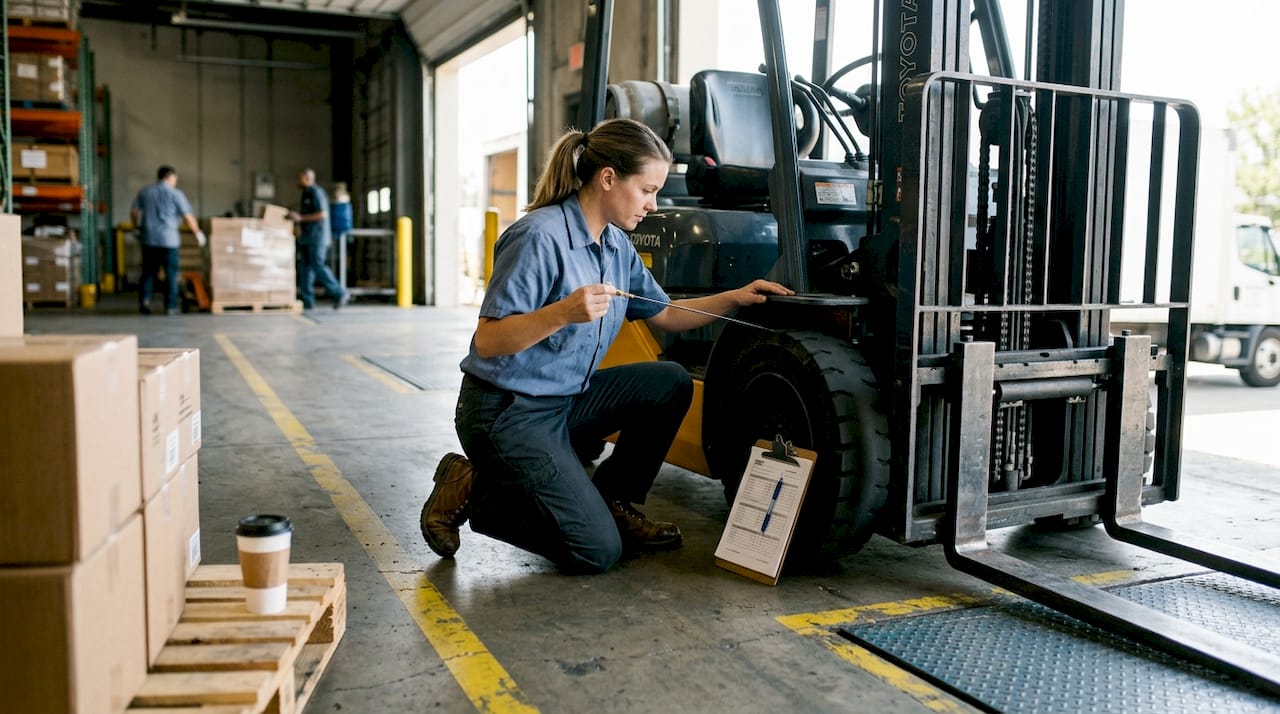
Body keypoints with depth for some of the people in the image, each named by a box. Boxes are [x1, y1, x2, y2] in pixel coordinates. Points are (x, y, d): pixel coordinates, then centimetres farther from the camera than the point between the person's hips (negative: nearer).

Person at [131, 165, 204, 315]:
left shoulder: (144, 192, 8)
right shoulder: (175, 194, -4)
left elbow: (134, 211, 7)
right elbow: (188, 217, -7)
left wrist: (138, 226, 24)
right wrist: (198, 232, 6)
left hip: (149, 239, 4)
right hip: (169, 240, -4)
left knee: (149, 271, 12)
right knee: (171, 273, 4)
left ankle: (144, 298, -5)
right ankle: (170, 306, 5)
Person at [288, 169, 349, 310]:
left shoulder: (316, 193, -11)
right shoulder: (307, 194, 20)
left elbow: (322, 214, -21)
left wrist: (301, 218, -20)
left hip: (317, 237, -10)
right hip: (307, 239, 10)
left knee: (318, 266, -13)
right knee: (305, 267, 2)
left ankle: (340, 294, -5)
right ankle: (306, 301, 1)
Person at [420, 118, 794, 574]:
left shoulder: (617, 245, 5)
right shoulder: (540, 236, -21)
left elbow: (664, 316, 17)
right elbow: (487, 342, -22)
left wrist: (734, 298, 5)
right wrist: (562, 313, -35)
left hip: (568, 400, 9)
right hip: (506, 412, -9)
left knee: (672, 383, 1)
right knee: (597, 551, -13)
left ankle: (614, 503, 12)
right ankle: (472, 490, 3)